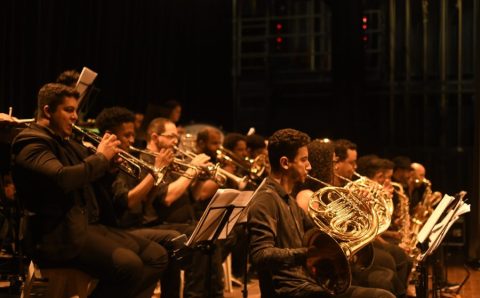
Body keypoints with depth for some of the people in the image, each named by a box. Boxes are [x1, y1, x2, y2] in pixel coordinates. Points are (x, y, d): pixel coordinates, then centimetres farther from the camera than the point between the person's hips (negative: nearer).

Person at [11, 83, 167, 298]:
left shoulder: (66, 142, 20)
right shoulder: (32, 143, -9)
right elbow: (62, 179, -27)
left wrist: (110, 161, 4)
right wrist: (101, 157, -13)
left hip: (90, 224, 10)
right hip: (59, 235, -10)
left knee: (156, 255, -3)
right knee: (128, 264, -29)